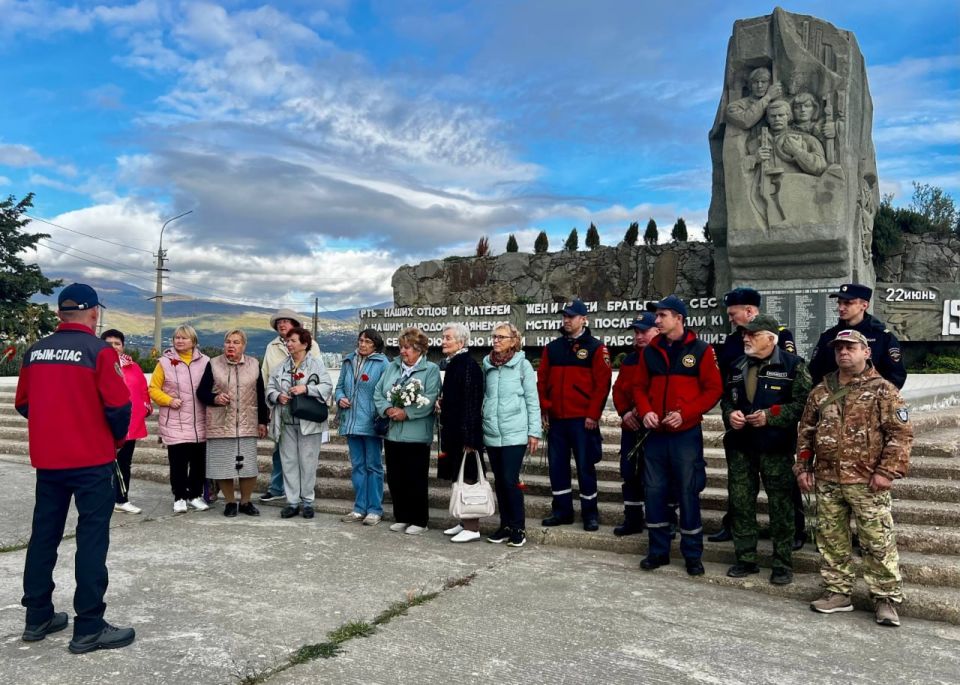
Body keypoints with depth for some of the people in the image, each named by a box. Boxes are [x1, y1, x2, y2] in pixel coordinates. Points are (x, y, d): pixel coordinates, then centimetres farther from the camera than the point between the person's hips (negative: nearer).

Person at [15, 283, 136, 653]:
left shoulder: (35, 351, 4)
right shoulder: (99, 351, -13)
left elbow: (23, 404, 12)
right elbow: (119, 406, -16)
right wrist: (116, 438, 3)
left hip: (46, 458, 6)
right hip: (91, 460, -6)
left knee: (44, 533, 16)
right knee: (92, 538, -1)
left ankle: (38, 617, 25)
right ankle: (89, 628, 2)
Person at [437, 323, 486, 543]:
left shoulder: (468, 366, -16)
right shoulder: (452, 364, 13)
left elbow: (471, 403, -20)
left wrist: (469, 438, -21)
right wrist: (441, 403, 4)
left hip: (465, 431, -10)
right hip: (452, 430, 10)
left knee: (466, 477, -3)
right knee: (457, 477, 15)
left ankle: (472, 528, 4)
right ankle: (464, 522, 25)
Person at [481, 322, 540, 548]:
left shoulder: (522, 364, -4)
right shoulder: (487, 365, 8)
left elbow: (532, 400, -3)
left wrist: (534, 432, -6)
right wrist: (480, 424, 10)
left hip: (514, 434, -4)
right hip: (491, 434, 4)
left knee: (511, 480, -7)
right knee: (499, 481, 10)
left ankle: (519, 528, 7)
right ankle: (505, 525, 21)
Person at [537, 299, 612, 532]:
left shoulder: (596, 348, -3)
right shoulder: (552, 348, 10)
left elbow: (602, 383, -8)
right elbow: (541, 380, 11)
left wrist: (593, 415, -12)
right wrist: (544, 409, 4)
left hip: (583, 420, -4)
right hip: (556, 419, 5)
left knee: (585, 466, 2)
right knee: (557, 465, 9)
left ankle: (590, 513, 14)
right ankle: (562, 510, 21)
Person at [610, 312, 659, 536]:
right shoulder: (629, 360, 14)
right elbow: (618, 389, 12)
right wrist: (624, 412, -4)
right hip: (631, 426, 6)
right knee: (630, 473, 10)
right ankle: (632, 519, 22)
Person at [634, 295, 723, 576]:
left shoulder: (700, 350, -4)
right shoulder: (651, 351, 8)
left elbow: (714, 389, -7)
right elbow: (640, 387, 12)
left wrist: (684, 414, -16)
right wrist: (645, 411, -7)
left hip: (686, 434, -4)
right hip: (655, 434, 4)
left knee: (688, 493, 2)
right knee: (654, 491, 8)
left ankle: (692, 555, 16)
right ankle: (658, 550, 21)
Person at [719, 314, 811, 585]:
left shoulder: (792, 365, -6)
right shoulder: (738, 366, 14)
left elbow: (803, 402, -12)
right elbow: (726, 399, 22)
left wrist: (770, 416, -19)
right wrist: (730, 414, 1)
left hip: (776, 448, -5)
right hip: (740, 446, 6)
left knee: (780, 505, 3)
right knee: (740, 502, 9)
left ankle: (783, 564, 14)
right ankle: (745, 559, 21)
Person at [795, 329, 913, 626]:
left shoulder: (883, 390, -3)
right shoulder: (820, 391, 11)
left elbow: (901, 433, -8)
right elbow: (805, 431, 15)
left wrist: (887, 471, -13)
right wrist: (803, 467, 10)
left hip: (866, 481, -5)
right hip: (827, 480, 5)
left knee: (878, 542, 0)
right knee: (831, 538, 11)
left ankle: (886, 598, 12)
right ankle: (837, 592, 23)